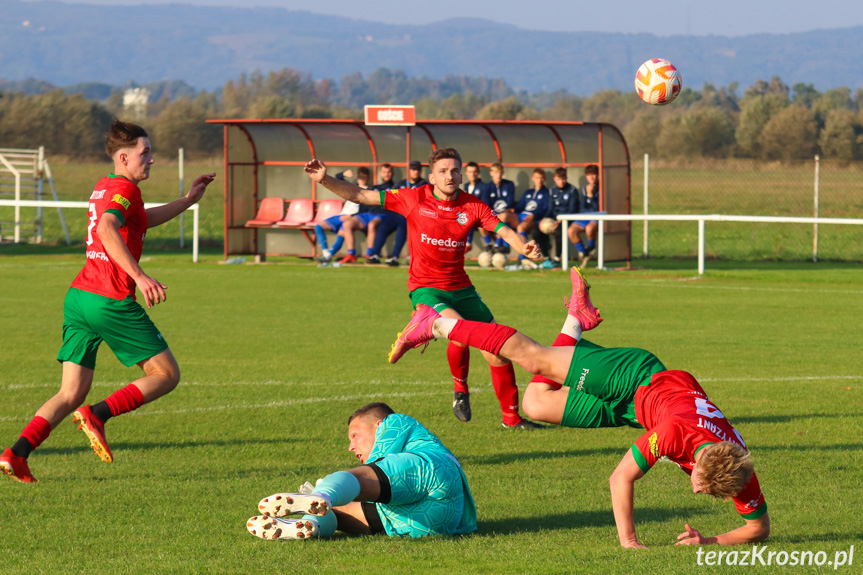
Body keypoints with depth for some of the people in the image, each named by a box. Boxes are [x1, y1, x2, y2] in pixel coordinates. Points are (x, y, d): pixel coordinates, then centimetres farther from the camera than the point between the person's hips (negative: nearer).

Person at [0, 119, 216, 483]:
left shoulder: (104, 187, 22)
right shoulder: (124, 188, -7)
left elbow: (143, 220, 42)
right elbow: (107, 230, -27)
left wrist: (188, 200, 39)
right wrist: (140, 277, -34)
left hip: (78, 298, 9)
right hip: (110, 300, -9)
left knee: (72, 394, 6)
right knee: (166, 375, 3)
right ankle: (97, 415, -12)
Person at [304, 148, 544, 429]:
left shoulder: (472, 206, -3)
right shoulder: (415, 199, -8)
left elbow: (504, 230, -14)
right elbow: (360, 196, -5)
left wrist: (523, 246, -36)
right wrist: (325, 180, -15)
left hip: (460, 287, 4)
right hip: (425, 288, -4)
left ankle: (511, 416, 15)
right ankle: (460, 388, -1)